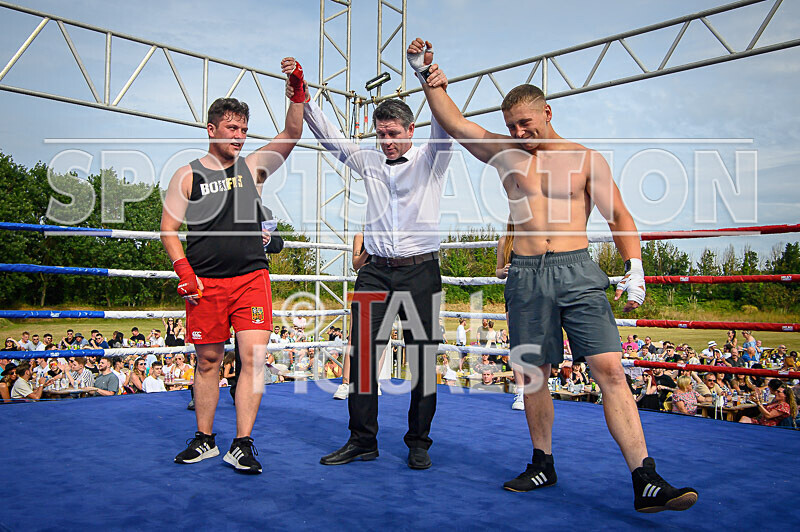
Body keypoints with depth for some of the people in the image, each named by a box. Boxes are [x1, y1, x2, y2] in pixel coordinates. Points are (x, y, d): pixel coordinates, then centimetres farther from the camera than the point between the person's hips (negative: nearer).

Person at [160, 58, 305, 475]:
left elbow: (291, 135, -1)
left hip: (251, 277, 1)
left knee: (254, 356, -9)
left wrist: (298, 90, -14)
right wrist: (184, 270, -9)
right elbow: (168, 228, 5)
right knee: (208, 361, 7)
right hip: (205, 283, 0)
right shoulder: (187, 175, 6)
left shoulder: (253, 166, 10)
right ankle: (204, 439, 22)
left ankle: (242, 445, -1)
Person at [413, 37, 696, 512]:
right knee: (534, 374, 7)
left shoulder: (586, 160, 7)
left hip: (578, 273, -2)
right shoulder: (503, 152, 13)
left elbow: (620, 218, 5)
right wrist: (428, 76, 3)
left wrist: (634, 271, -6)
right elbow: (453, 123, 11)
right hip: (527, 278, 3)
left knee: (610, 370, -11)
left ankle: (646, 481, -8)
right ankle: (543, 465, 23)